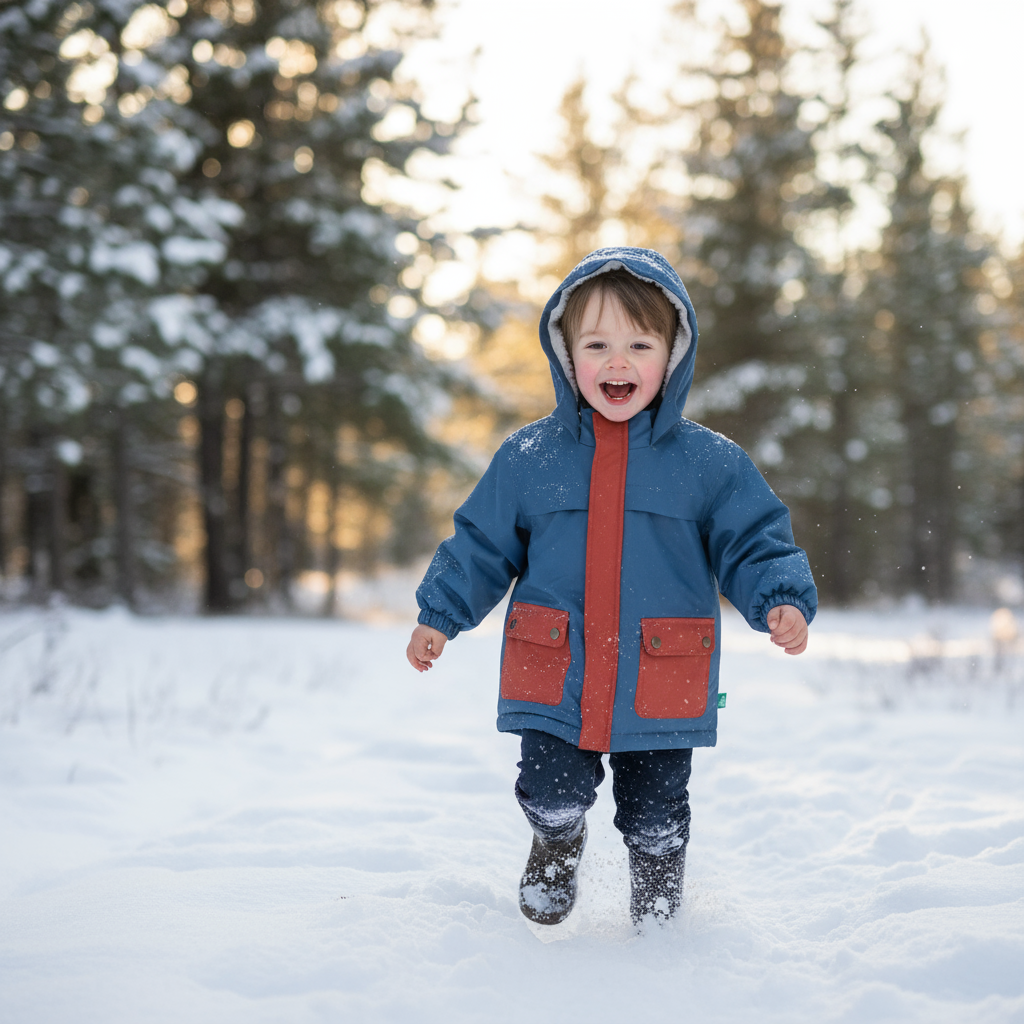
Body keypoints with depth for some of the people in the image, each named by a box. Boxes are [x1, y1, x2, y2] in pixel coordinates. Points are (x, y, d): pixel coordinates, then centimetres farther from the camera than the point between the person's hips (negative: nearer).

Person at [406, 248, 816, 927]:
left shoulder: (710, 462, -2)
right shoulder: (529, 457, 0)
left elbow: (755, 544, 0)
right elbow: (482, 543, 8)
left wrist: (783, 601, -18)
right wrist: (439, 614, 2)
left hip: (660, 692, 0)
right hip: (554, 684, 0)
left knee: (657, 819, 13)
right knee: (553, 796, 4)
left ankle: (658, 922, 42)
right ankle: (559, 842, 42)